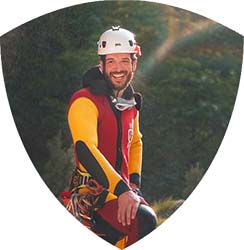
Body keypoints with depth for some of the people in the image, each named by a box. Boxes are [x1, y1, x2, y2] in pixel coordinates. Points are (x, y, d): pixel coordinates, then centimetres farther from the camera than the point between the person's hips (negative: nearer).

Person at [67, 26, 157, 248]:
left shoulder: (130, 102, 15)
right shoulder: (85, 101, -12)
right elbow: (85, 149, -25)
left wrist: (134, 181, 13)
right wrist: (122, 189, -33)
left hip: (124, 190, 8)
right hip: (93, 191, -8)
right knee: (144, 221, -28)